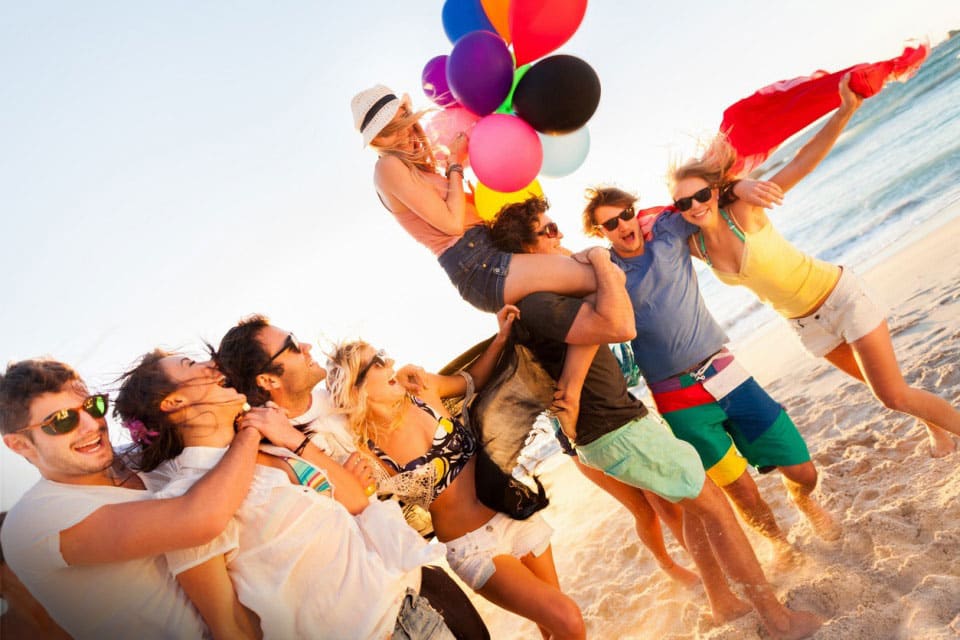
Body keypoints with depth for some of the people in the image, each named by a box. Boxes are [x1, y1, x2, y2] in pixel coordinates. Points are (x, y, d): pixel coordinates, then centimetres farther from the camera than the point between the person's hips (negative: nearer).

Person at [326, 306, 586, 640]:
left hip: (513, 511, 5)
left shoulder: (422, 388, -7)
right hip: (472, 547, -4)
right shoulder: (368, 454, -17)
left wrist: (501, 338, -1)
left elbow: (472, 380, 12)